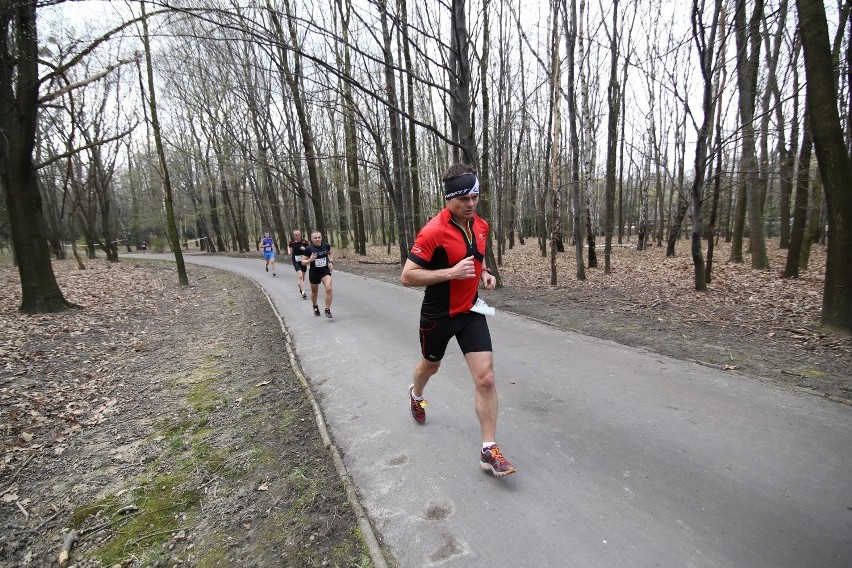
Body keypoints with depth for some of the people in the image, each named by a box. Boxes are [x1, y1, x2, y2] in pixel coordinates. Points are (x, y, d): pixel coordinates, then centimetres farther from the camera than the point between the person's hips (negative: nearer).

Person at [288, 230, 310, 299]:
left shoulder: (304, 242, -6)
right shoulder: (292, 243, -2)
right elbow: (290, 251, 15)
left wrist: (305, 249, -18)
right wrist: (289, 252, -6)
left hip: (303, 261, 2)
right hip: (296, 261, -2)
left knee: (302, 276, 14)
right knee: (300, 276, -18)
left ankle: (300, 287, 44)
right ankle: (303, 292, -23)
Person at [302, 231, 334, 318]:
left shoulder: (326, 246, -6)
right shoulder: (309, 248, -14)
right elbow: (303, 262, -7)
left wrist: (331, 262, 1)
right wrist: (310, 260, -26)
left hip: (325, 271, 1)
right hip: (314, 273, -1)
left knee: (329, 288, -21)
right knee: (314, 292, 16)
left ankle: (327, 310, -10)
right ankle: (315, 307, 46)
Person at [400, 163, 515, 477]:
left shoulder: (481, 226, 0)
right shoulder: (433, 231, -22)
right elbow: (407, 276, -23)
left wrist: (484, 273, -1)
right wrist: (452, 272, -30)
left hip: (471, 311, 4)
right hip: (438, 315, -4)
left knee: (486, 378, -7)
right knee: (430, 365, 23)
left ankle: (490, 450, 8)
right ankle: (416, 394, 60)